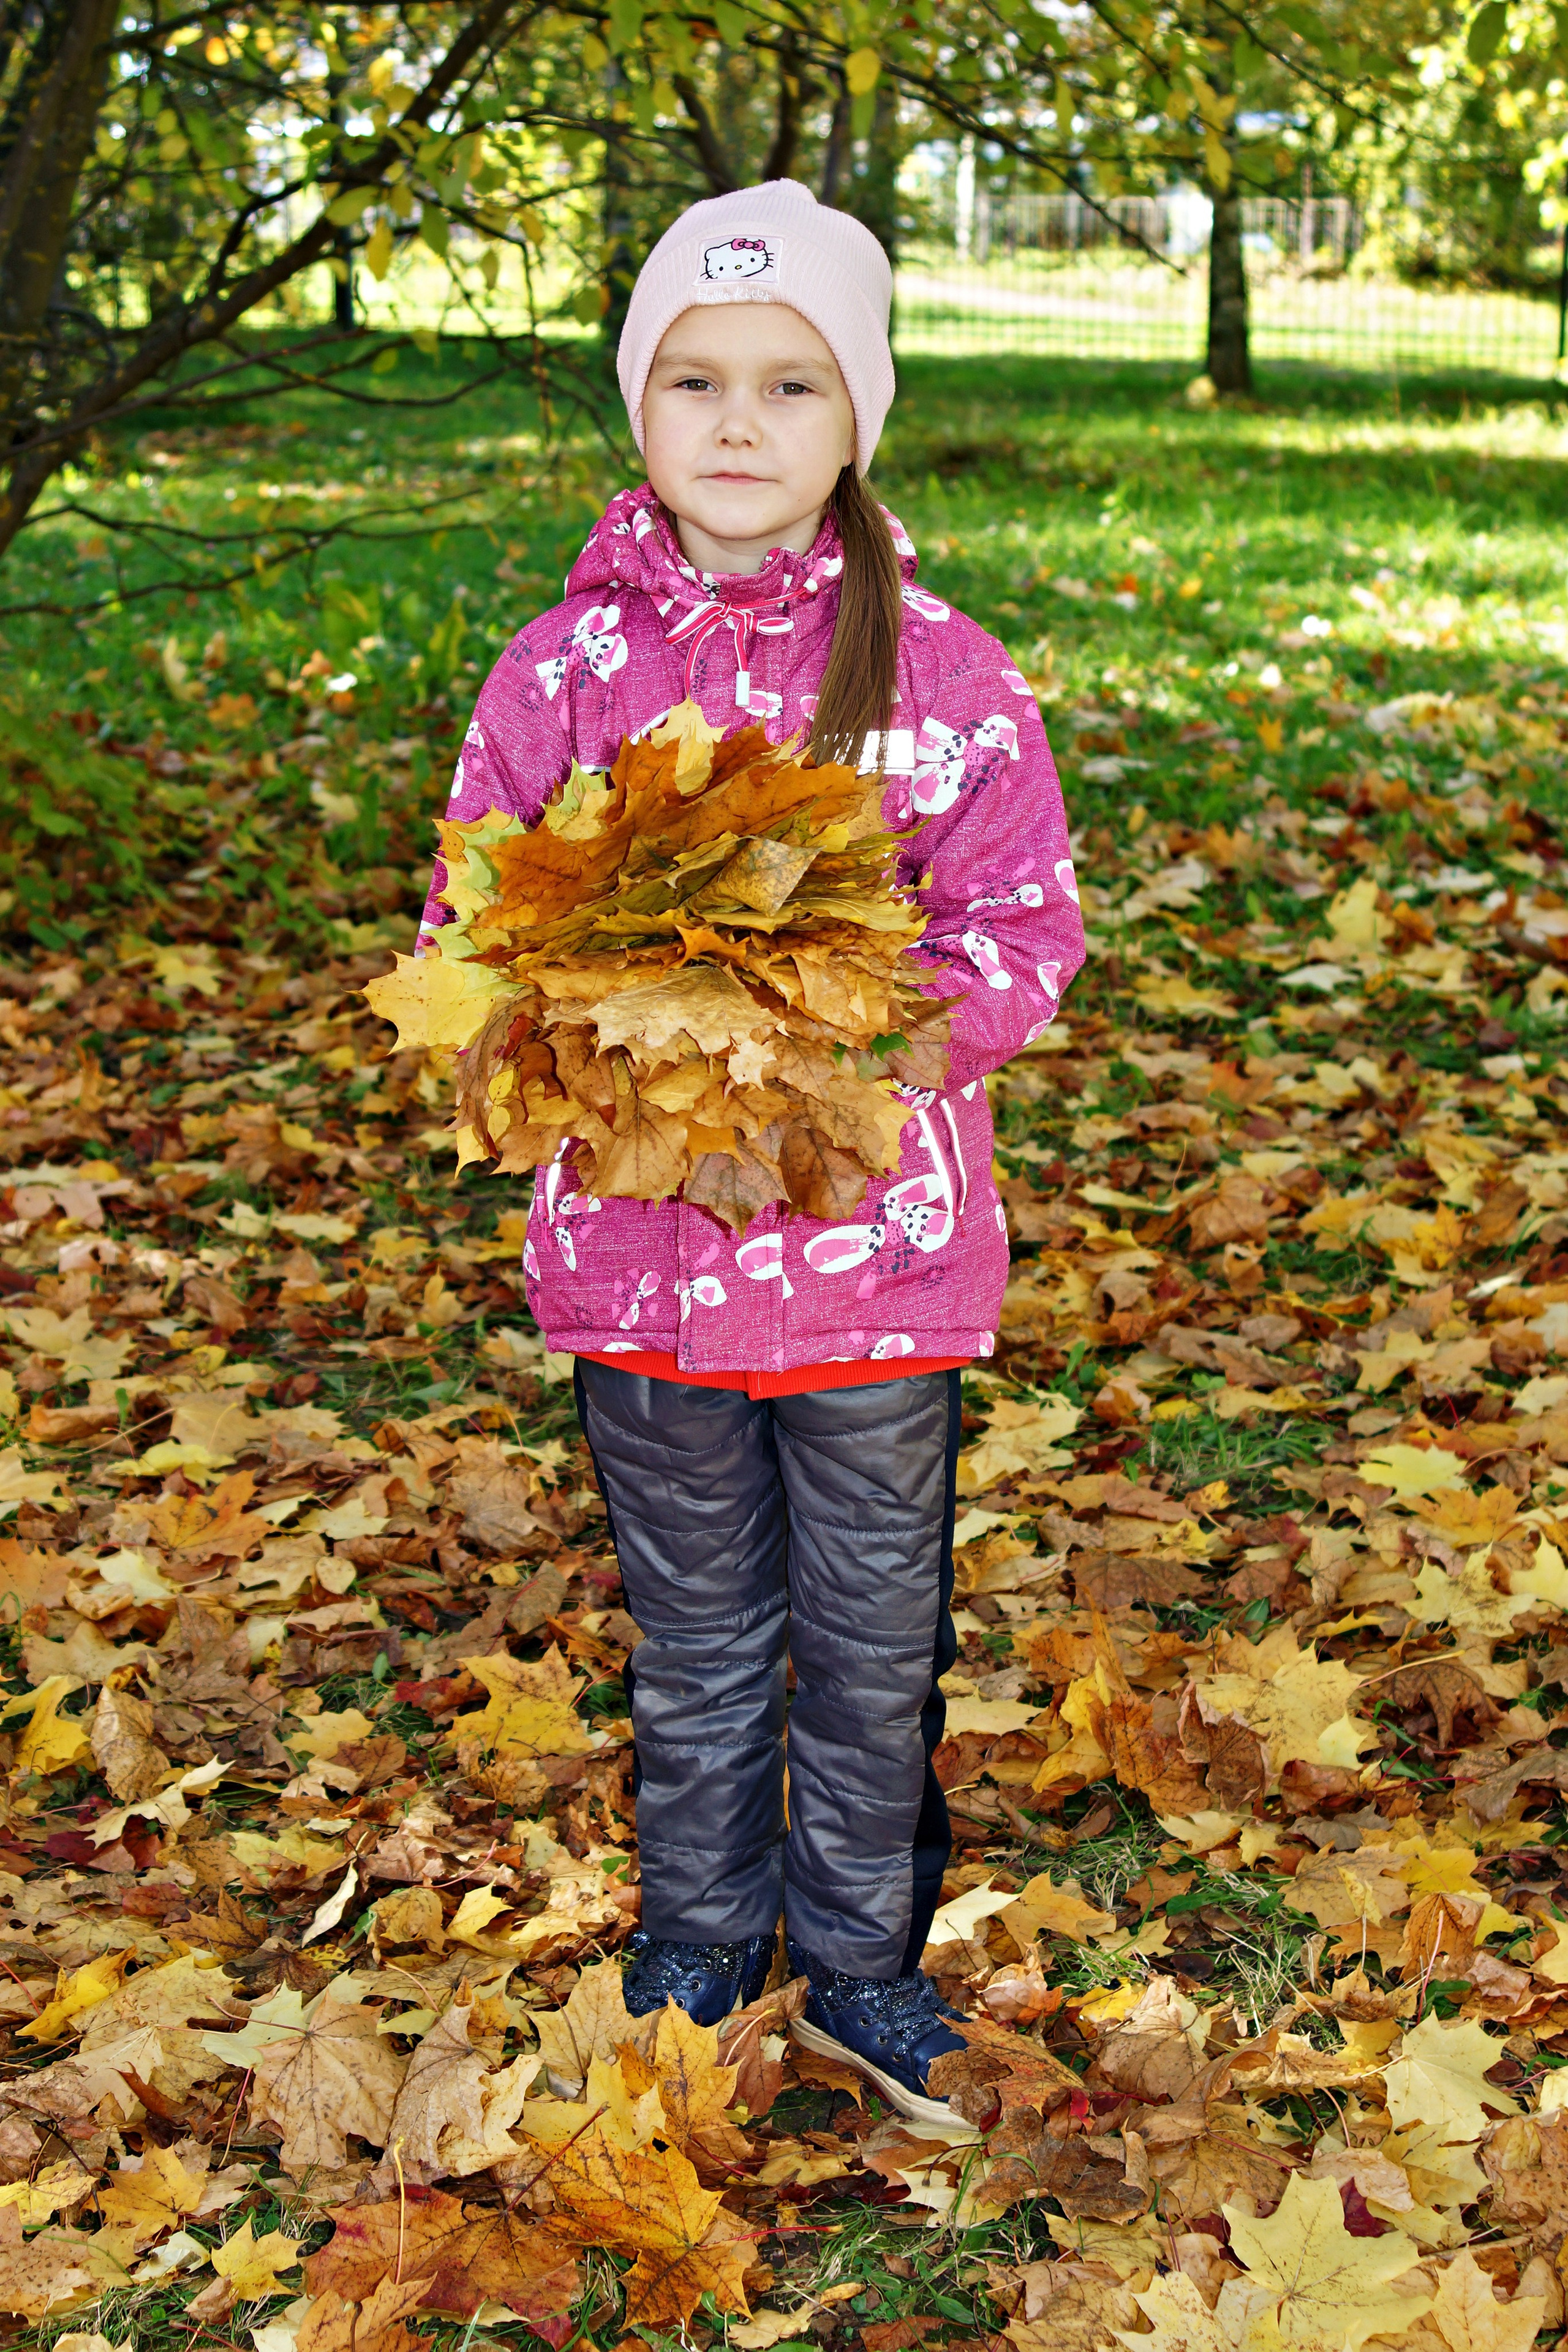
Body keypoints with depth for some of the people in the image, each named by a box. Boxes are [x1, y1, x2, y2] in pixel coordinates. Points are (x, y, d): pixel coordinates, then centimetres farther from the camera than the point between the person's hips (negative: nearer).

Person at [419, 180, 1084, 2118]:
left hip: (881, 1238, 0)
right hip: (640, 1234, 1)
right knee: (693, 1635, 17)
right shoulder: (560, 669, -1)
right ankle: (696, 1933, 39)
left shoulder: (944, 672, -4)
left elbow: (1024, 934, -3)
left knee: (874, 1634, 14)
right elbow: (471, 922, 4)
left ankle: (861, 1944, 36)